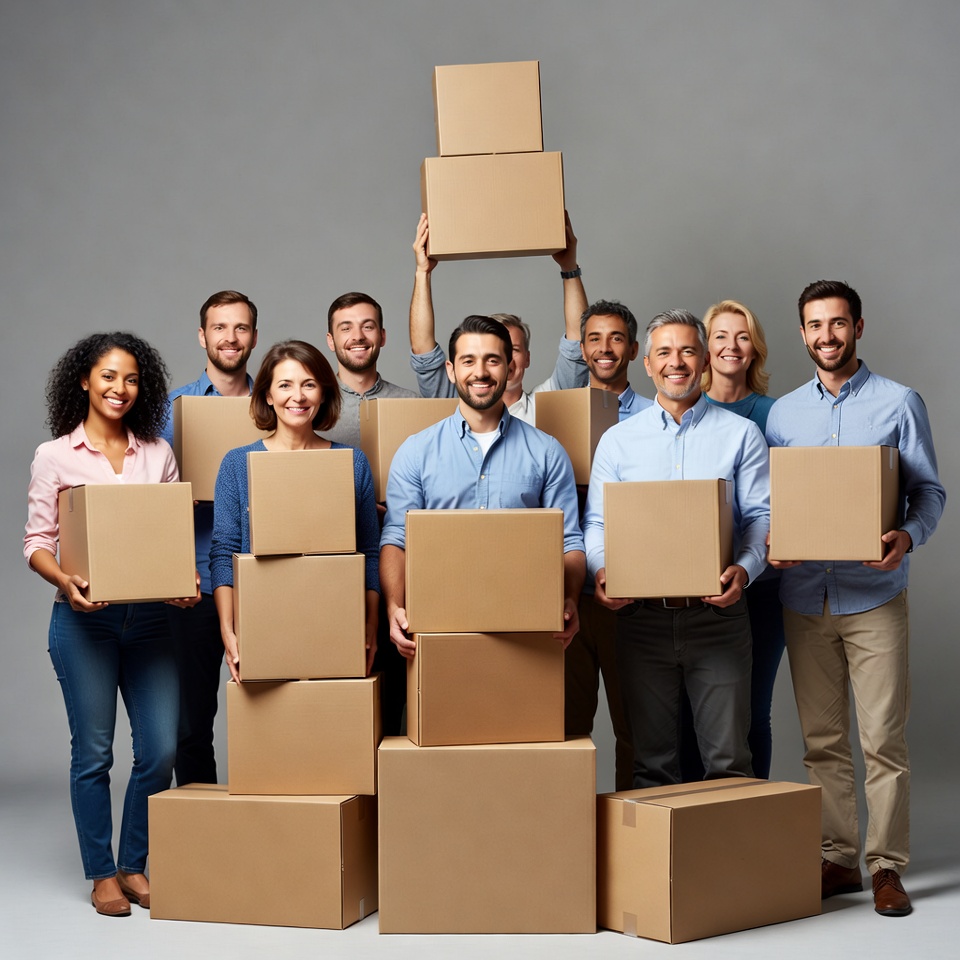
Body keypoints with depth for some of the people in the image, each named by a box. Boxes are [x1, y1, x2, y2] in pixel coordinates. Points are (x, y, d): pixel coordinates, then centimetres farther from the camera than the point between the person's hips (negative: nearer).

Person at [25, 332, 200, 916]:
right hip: (84, 617, -3)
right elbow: (37, 541, 1)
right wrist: (64, 579, -18)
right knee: (93, 751, 2)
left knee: (161, 747, 0)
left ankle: (134, 866, 18)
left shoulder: (158, 453, 10)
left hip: (147, 615, 3)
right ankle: (102, 873, 17)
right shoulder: (55, 457, 2)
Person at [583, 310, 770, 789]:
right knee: (650, 760, 8)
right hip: (642, 618, 1)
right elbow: (597, 522, 7)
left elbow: (762, 516, 0)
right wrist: (601, 570, -14)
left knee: (728, 759, 0)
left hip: (718, 617, -1)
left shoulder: (741, 434, 7)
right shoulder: (618, 439, 11)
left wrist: (744, 568, -20)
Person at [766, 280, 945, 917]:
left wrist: (908, 535, -19)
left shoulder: (899, 403, 3)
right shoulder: (782, 413, 12)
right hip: (805, 597, 3)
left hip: (875, 596, -3)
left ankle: (886, 867, 7)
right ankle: (836, 859, 18)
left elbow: (930, 492, 1)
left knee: (883, 740, -3)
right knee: (822, 741, 8)